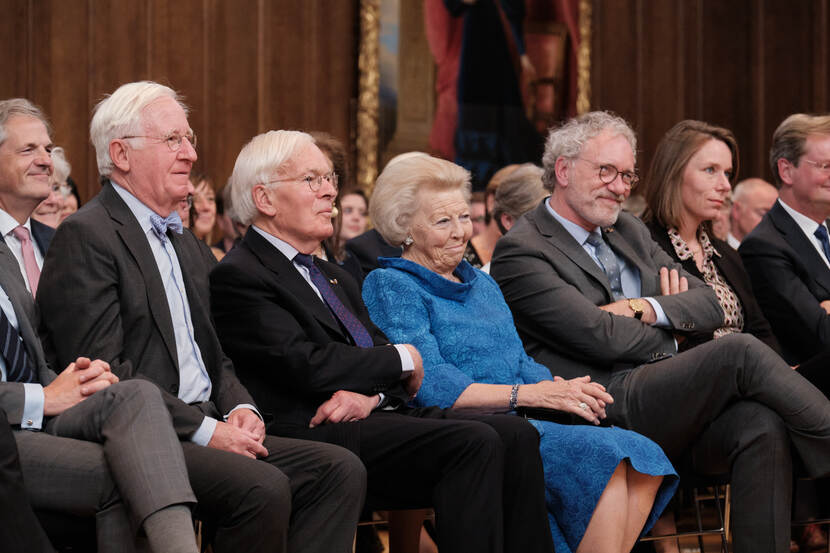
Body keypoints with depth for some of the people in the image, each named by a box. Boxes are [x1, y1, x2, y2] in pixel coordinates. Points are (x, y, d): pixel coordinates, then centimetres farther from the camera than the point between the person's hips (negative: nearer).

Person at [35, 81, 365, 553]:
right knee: (262, 487, -31)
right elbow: (105, 372, -16)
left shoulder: (188, 245, 22)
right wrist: (204, 430, -18)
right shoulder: (85, 237, -7)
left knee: (341, 470, -9)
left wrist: (239, 408, 2)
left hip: (206, 428, 9)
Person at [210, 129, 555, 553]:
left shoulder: (335, 278, 27)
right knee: (474, 443, -26)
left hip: (382, 415, 8)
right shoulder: (237, 276, -2)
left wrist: (369, 395, -8)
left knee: (515, 434, -14)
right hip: (319, 437, -8)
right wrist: (401, 358, 0)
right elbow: (308, 366, -14)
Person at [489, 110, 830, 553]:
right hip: (607, 413, -7)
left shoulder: (630, 232, 24)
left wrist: (646, 309, -3)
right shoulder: (520, 251, -2)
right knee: (740, 351, -25)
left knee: (763, 426, -25)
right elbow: (601, 338, -12)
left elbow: (708, 305, 17)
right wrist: (673, 322, 6)